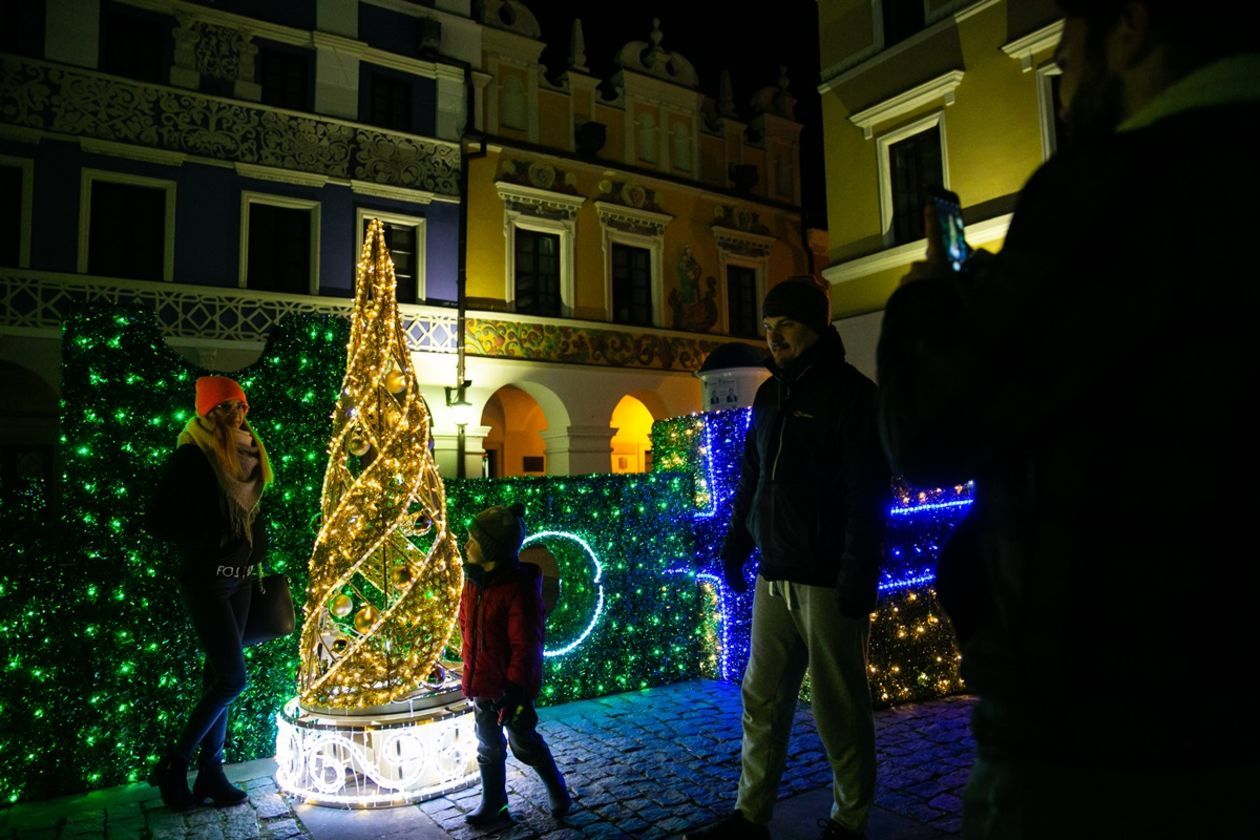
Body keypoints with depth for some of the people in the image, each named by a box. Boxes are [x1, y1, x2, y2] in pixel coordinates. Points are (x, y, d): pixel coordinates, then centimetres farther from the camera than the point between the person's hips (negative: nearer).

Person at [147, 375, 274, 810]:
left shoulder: (248, 454, 10)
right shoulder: (191, 456, -11)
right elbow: (161, 519, -12)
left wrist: (256, 544, 7)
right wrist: (209, 541, -15)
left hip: (239, 577, 7)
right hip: (205, 579, -7)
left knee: (220, 675, 11)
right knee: (232, 678, -9)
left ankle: (211, 770, 21)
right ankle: (174, 765, 9)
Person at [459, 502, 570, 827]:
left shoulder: (518, 589, -25)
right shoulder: (475, 579, 0)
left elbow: (526, 647, -23)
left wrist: (515, 690, -20)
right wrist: (470, 668, 17)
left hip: (511, 685, -7)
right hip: (482, 683, 7)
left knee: (524, 744, 13)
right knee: (488, 748, 19)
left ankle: (557, 788, 37)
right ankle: (493, 804, 37)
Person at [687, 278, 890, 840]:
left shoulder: (850, 394, -7)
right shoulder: (770, 395, 13)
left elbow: (868, 495, -13)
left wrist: (857, 580, -18)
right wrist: (734, 546, 15)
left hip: (827, 582, -6)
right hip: (774, 577, 6)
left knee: (839, 711, 5)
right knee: (762, 702, 11)